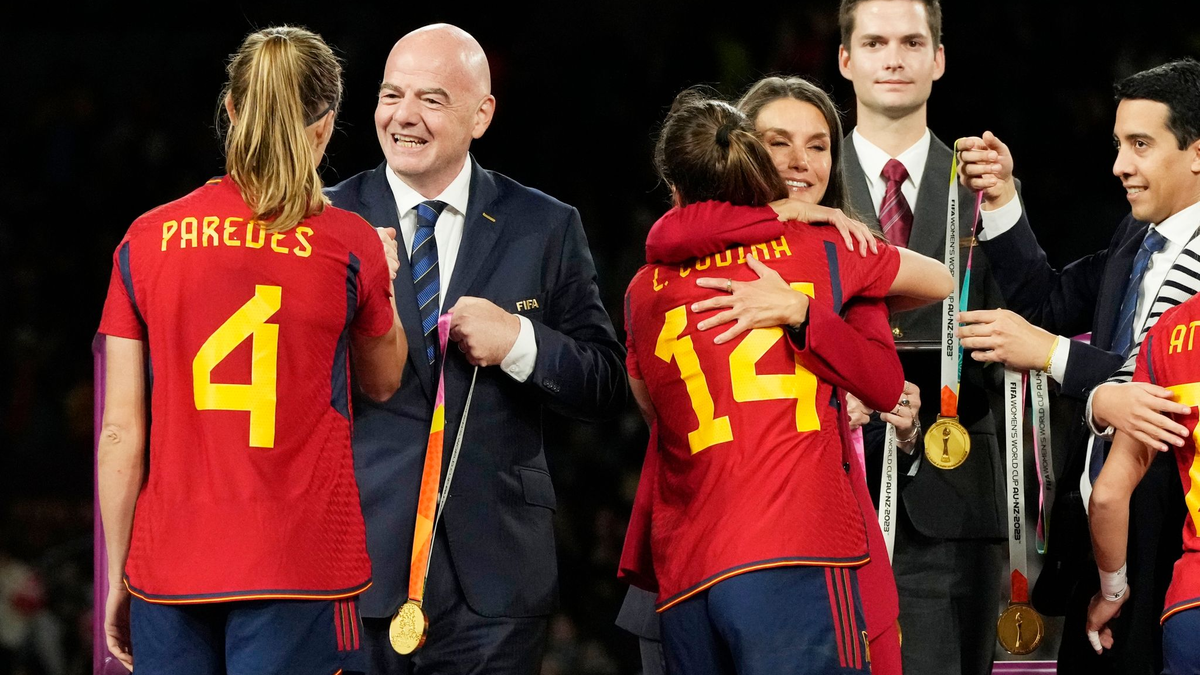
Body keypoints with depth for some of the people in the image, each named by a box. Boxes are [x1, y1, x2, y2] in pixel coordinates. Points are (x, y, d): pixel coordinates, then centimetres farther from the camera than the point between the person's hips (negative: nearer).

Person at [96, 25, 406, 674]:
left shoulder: (146, 240, 1)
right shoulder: (348, 244, -3)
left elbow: (121, 434, 2)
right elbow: (383, 381, 16)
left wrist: (117, 578, 11)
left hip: (170, 572, 2)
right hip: (300, 570, -2)